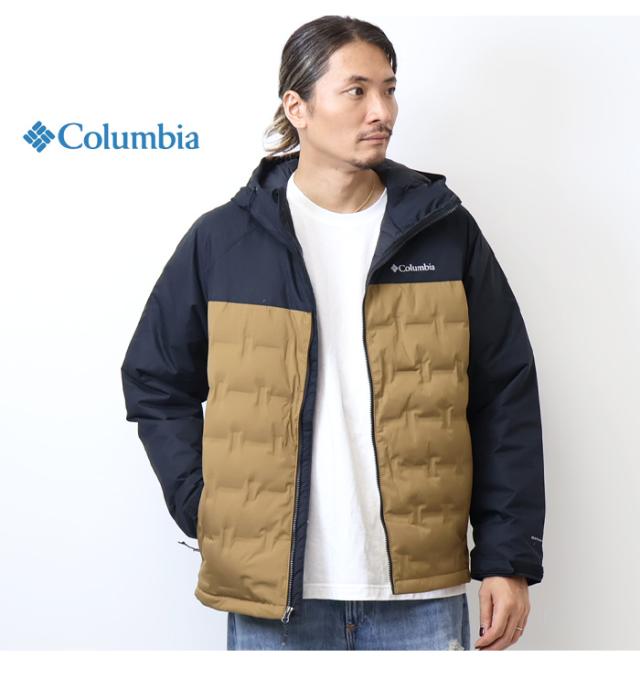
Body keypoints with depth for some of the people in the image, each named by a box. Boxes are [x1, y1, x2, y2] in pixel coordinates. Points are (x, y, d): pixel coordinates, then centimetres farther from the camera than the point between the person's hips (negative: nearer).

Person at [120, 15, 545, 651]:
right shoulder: (220, 240, 1)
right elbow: (154, 383, 10)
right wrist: (207, 511, -1)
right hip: (271, 597, 0)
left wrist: (508, 560, -1)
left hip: (421, 596, 1)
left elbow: (505, 402, 4)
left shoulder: (446, 233, 3)